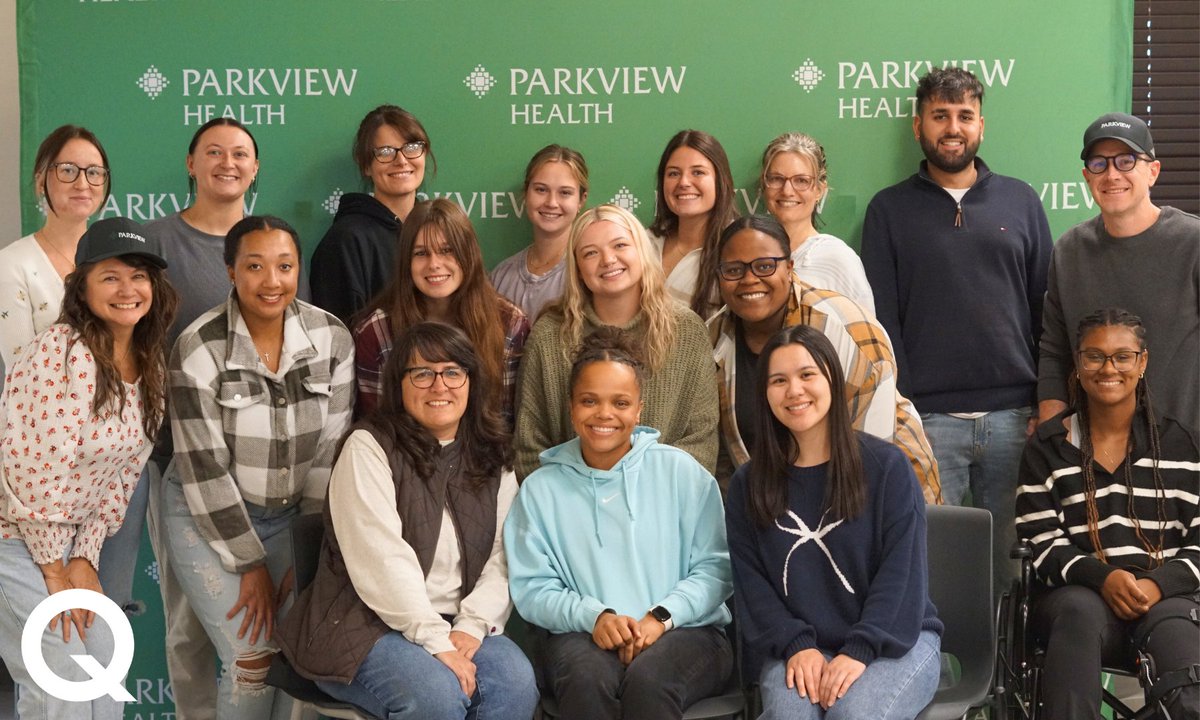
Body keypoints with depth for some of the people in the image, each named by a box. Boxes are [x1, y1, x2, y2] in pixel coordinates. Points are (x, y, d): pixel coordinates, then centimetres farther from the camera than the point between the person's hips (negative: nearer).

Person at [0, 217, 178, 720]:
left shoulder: (151, 367, 1)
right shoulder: (61, 352, -23)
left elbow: (122, 470, 5)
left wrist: (85, 557, -2)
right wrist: (55, 569, -15)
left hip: (64, 537, 8)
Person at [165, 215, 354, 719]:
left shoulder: (332, 338, -9)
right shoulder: (199, 348, -18)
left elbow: (332, 452, -6)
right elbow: (204, 468, -16)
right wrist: (250, 563, -14)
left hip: (292, 516, 3)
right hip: (209, 517, -3)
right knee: (254, 658, -10)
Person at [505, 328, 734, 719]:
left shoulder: (680, 471, 7)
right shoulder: (541, 489, 10)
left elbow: (714, 569, 2)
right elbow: (532, 588, 3)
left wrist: (661, 617, -15)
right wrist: (593, 616, -16)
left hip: (684, 629, 0)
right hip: (585, 635, 1)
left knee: (648, 678, -36)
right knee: (587, 677, -35)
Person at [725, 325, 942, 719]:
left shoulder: (887, 465, -1)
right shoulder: (747, 484, 8)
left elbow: (902, 572, -6)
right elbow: (751, 581, 4)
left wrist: (859, 651, -16)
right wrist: (796, 645, -12)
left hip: (894, 639, -1)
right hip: (798, 646, 2)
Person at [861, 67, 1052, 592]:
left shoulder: (1020, 201, 13)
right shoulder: (890, 210, 9)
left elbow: (1047, 308, 11)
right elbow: (881, 318, 3)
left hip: (1013, 415, 2)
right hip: (928, 418, -1)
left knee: (1011, 556, 6)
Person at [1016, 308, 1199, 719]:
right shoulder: (1047, 447, 10)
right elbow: (1040, 542, 3)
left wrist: (1159, 584, -13)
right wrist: (1102, 577, -16)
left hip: (1167, 593, 0)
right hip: (1077, 594, 0)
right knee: (1080, 610, -37)